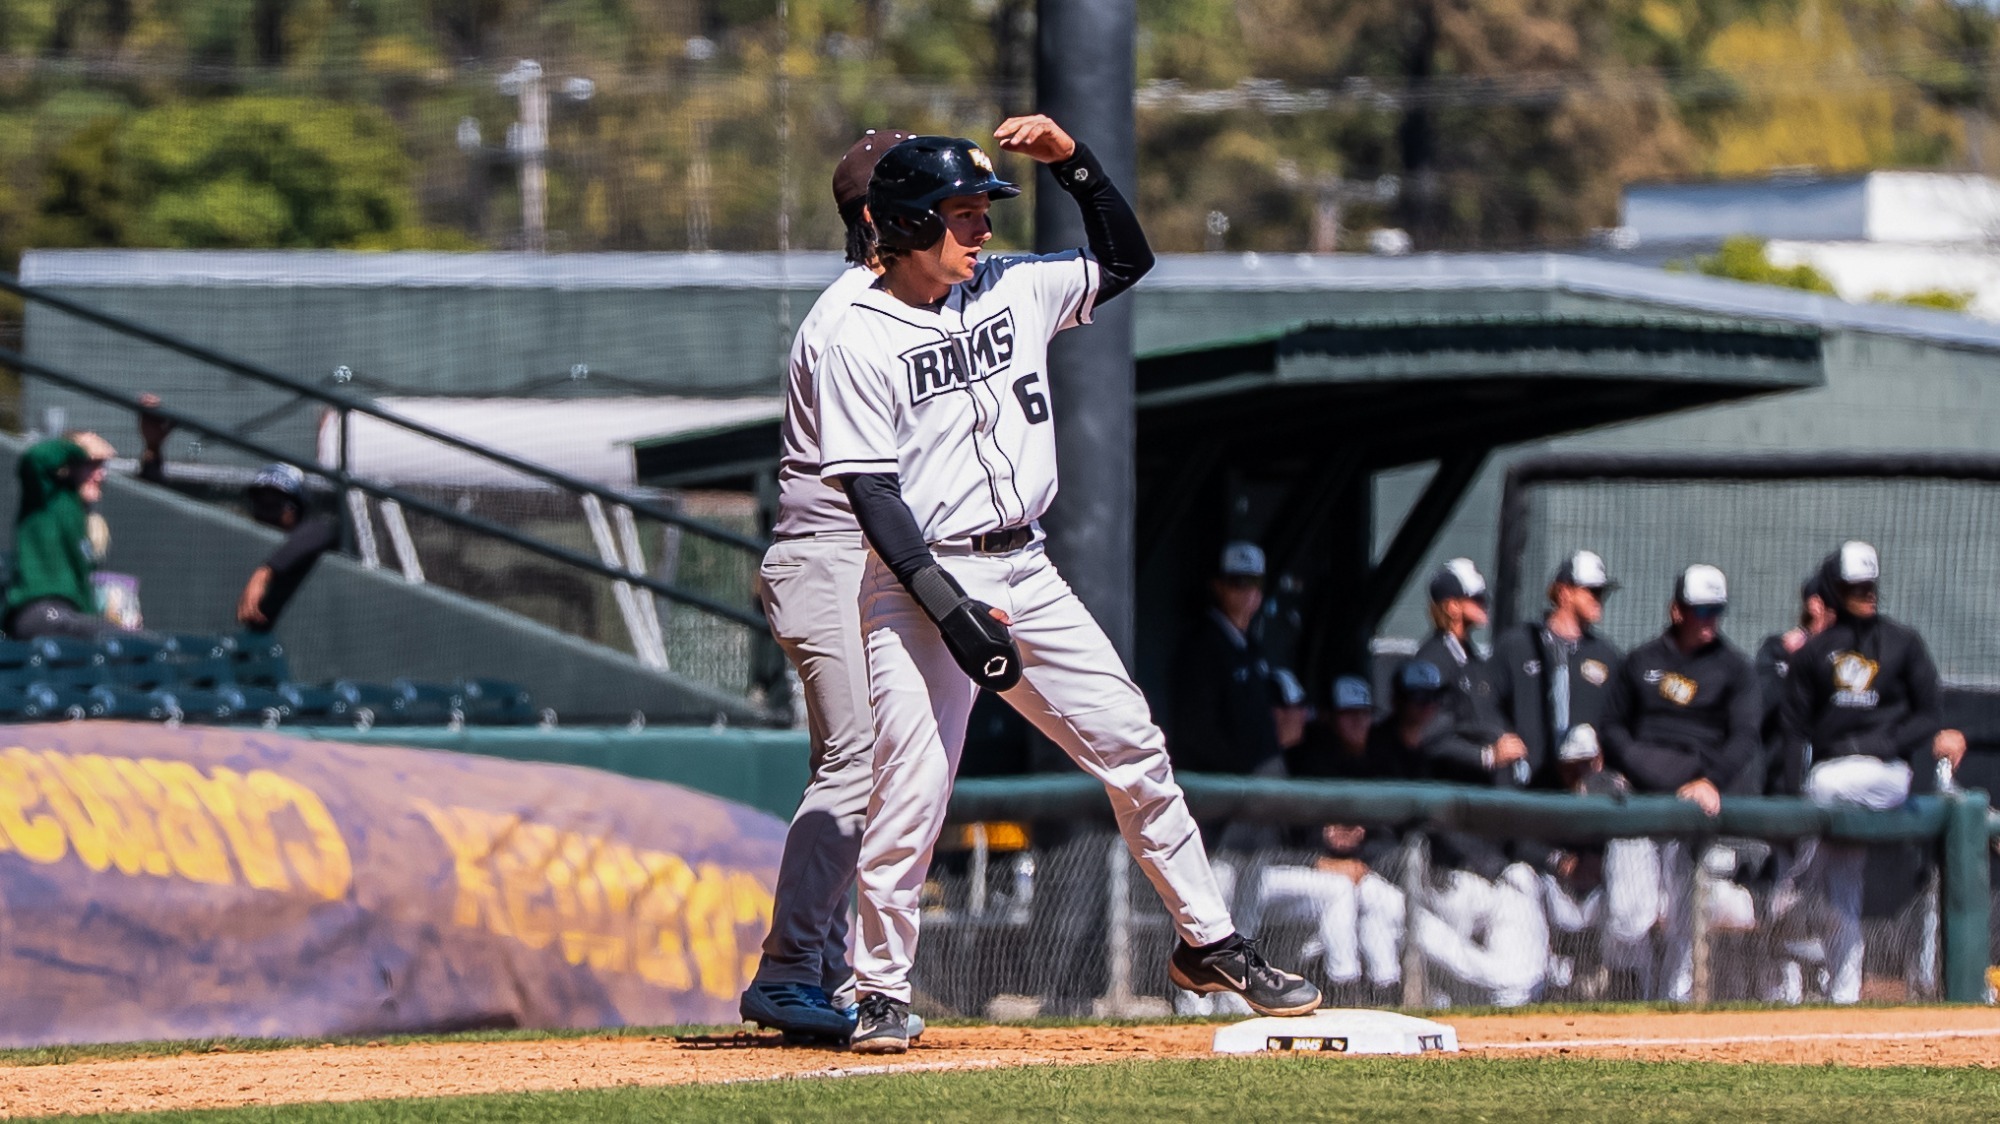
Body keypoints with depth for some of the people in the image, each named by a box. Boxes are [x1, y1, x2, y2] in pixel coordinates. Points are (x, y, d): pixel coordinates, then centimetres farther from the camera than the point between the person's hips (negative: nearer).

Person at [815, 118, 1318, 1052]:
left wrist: (1071, 162, 4)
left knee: (1133, 749, 4)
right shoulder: (861, 343, -10)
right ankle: (883, 993, 2)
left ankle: (1208, 942, 15)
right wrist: (949, 608, -23)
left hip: (1023, 573, 6)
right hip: (919, 584, -6)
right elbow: (871, 493, -15)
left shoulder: (1013, 291, 8)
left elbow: (1126, 258, 19)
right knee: (911, 790, -11)